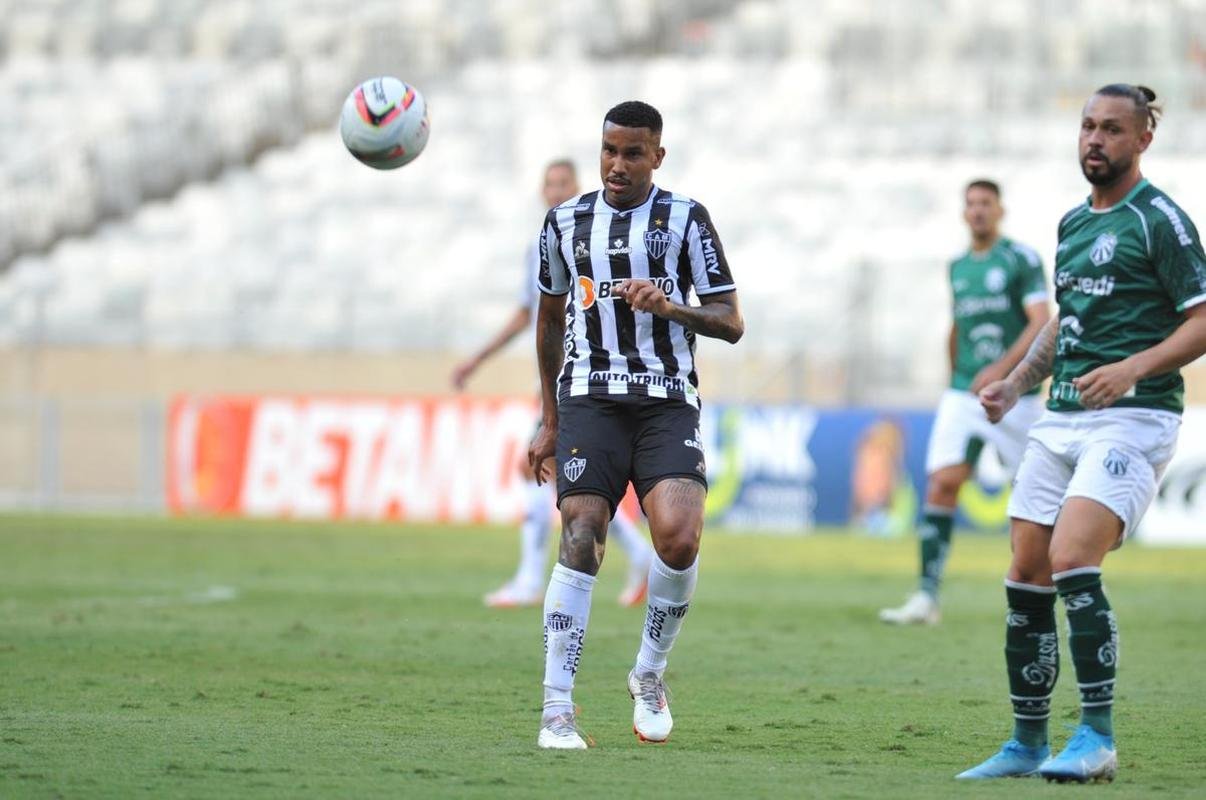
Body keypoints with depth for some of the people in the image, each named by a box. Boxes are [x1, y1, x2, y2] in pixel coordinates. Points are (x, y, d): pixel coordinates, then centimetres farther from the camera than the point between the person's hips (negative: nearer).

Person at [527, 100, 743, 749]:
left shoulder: (685, 219, 5)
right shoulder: (566, 221, 12)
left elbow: (730, 323, 2)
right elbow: (550, 317, 25)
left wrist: (668, 306, -17)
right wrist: (549, 422, 24)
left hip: (666, 402, -1)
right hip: (589, 398, 1)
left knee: (678, 536, -21)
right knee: (580, 542, -14)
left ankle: (650, 673, 3)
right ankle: (556, 711, -12)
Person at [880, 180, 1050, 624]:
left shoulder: (1021, 259, -5)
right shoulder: (957, 267, 13)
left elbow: (1041, 322, -15)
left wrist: (1003, 368, -26)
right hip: (963, 396, 4)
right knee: (941, 484, -12)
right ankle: (927, 596, -16)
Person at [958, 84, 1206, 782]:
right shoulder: (1073, 224, 17)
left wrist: (1134, 367, -23)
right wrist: (1015, 384, 17)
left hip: (1132, 417, -8)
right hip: (1063, 416, 8)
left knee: (1072, 562, -22)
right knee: (1026, 578, 3)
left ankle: (1098, 739, -16)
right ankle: (1027, 744, 13)